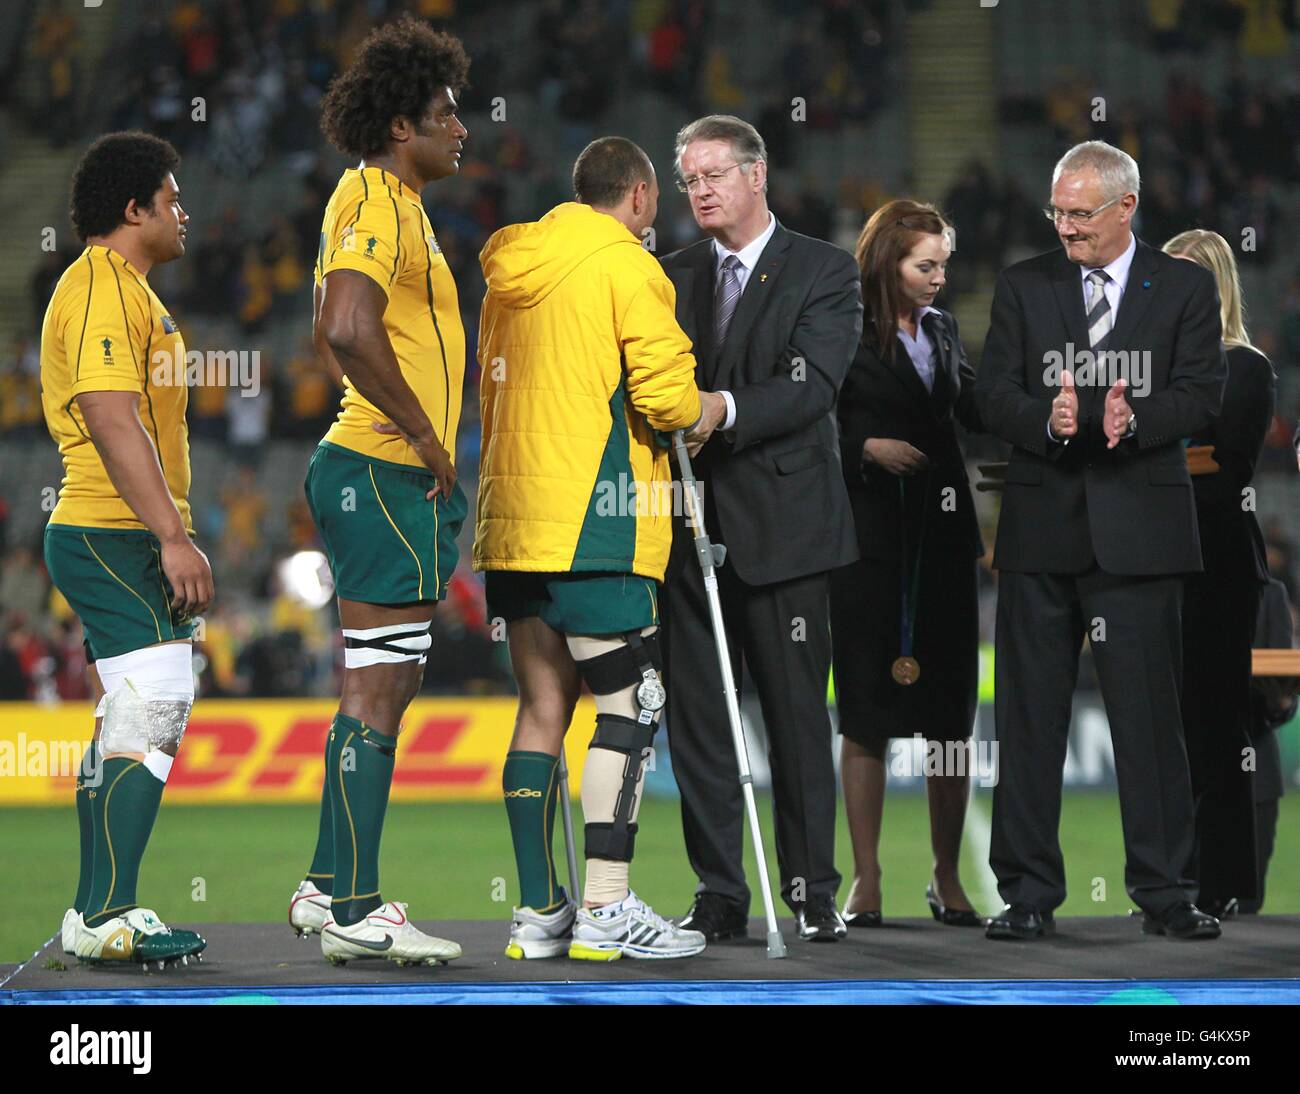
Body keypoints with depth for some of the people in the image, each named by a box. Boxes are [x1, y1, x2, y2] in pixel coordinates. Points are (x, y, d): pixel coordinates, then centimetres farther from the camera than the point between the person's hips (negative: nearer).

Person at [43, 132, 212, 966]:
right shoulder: (103, 291, -13)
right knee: (149, 718, -15)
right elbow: (113, 422, -23)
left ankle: (99, 913, 14)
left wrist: (170, 533, 24)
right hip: (118, 540, -11)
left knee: (127, 725, 11)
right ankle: (108, 917, -16)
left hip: (120, 543, 11)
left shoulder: (123, 289, 21)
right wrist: (172, 535, -26)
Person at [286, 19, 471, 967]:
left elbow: (333, 339, 27)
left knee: (387, 686, 12)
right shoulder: (376, 202, -12)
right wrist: (422, 435, -18)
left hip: (395, 477, 11)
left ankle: (331, 888, 16)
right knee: (377, 688, -9)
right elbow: (349, 330, -27)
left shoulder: (393, 204, 20)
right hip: (388, 475, -11)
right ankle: (354, 911, -8)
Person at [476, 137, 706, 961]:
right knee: (630, 706, -4)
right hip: (596, 525, -8)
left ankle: (538, 910, 8)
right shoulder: (626, 267, -6)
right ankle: (607, 908, -10)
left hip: (512, 522, 8)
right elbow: (666, 398, -13)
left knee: (543, 707, 9)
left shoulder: (511, 274, 17)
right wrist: (713, 407, 7)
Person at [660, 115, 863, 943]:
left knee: (798, 714, 0)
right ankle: (719, 896, 7)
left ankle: (813, 892, 7)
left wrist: (727, 409, -27)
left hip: (782, 523, -4)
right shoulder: (673, 277, 15)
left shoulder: (824, 271, 1)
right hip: (691, 523, 4)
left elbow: (813, 383, -12)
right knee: (698, 717, 3)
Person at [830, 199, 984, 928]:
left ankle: (948, 878, 13)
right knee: (869, 713, 1)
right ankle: (867, 880, 6)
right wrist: (868, 448, -17)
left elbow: (979, 411, 5)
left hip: (943, 540, 5)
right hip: (871, 541, -5)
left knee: (952, 715, 5)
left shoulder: (943, 331, 11)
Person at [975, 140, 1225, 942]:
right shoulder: (1023, 287, 9)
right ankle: (1028, 894, 9)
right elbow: (994, 394, 3)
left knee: (1149, 711, -2)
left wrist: (1134, 418, -22)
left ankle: (1163, 890, 5)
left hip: (1139, 526, -2)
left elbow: (1202, 395, -3)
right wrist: (1046, 419, -19)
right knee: (1029, 715, 3)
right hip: (1043, 523, 2)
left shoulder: (1185, 288, 5)